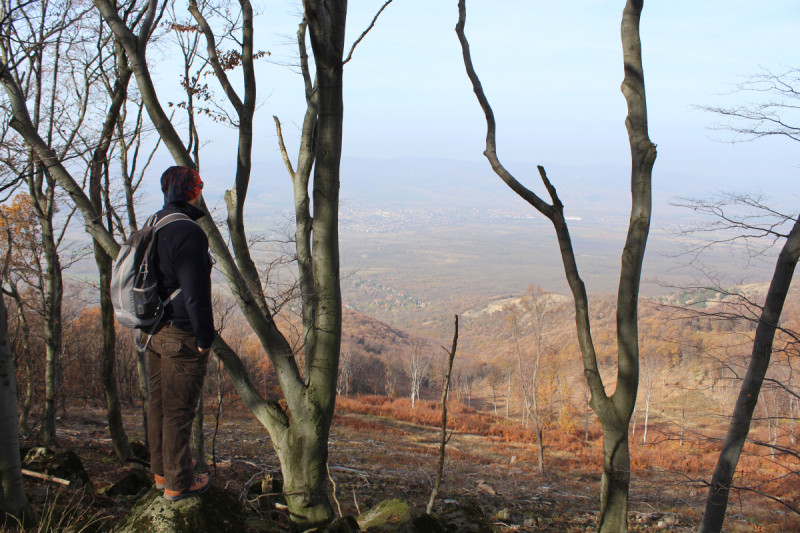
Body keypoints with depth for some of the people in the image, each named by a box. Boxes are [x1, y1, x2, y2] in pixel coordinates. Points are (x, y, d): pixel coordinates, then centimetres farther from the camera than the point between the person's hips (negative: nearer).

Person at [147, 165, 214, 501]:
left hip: (154, 332, 9)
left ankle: (162, 471, 33)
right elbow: (196, 293, -22)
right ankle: (178, 483, 12)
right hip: (181, 335, -9)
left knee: (159, 404, 18)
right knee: (179, 410, 1)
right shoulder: (188, 232, -21)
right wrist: (205, 338, -14)